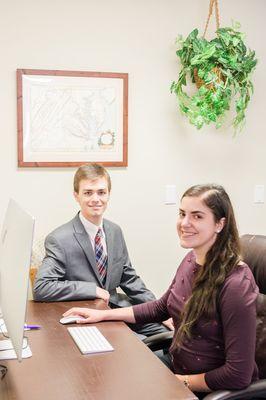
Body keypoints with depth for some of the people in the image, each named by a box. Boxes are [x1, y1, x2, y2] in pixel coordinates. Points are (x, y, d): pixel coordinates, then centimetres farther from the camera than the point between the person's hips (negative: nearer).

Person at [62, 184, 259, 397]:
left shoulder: (236, 284, -27)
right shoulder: (192, 260, -2)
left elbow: (238, 375, -24)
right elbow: (161, 308, 14)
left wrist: (182, 381, -13)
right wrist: (104, 314, 9)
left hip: (213, 391, -6)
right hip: (177, 367, 7)